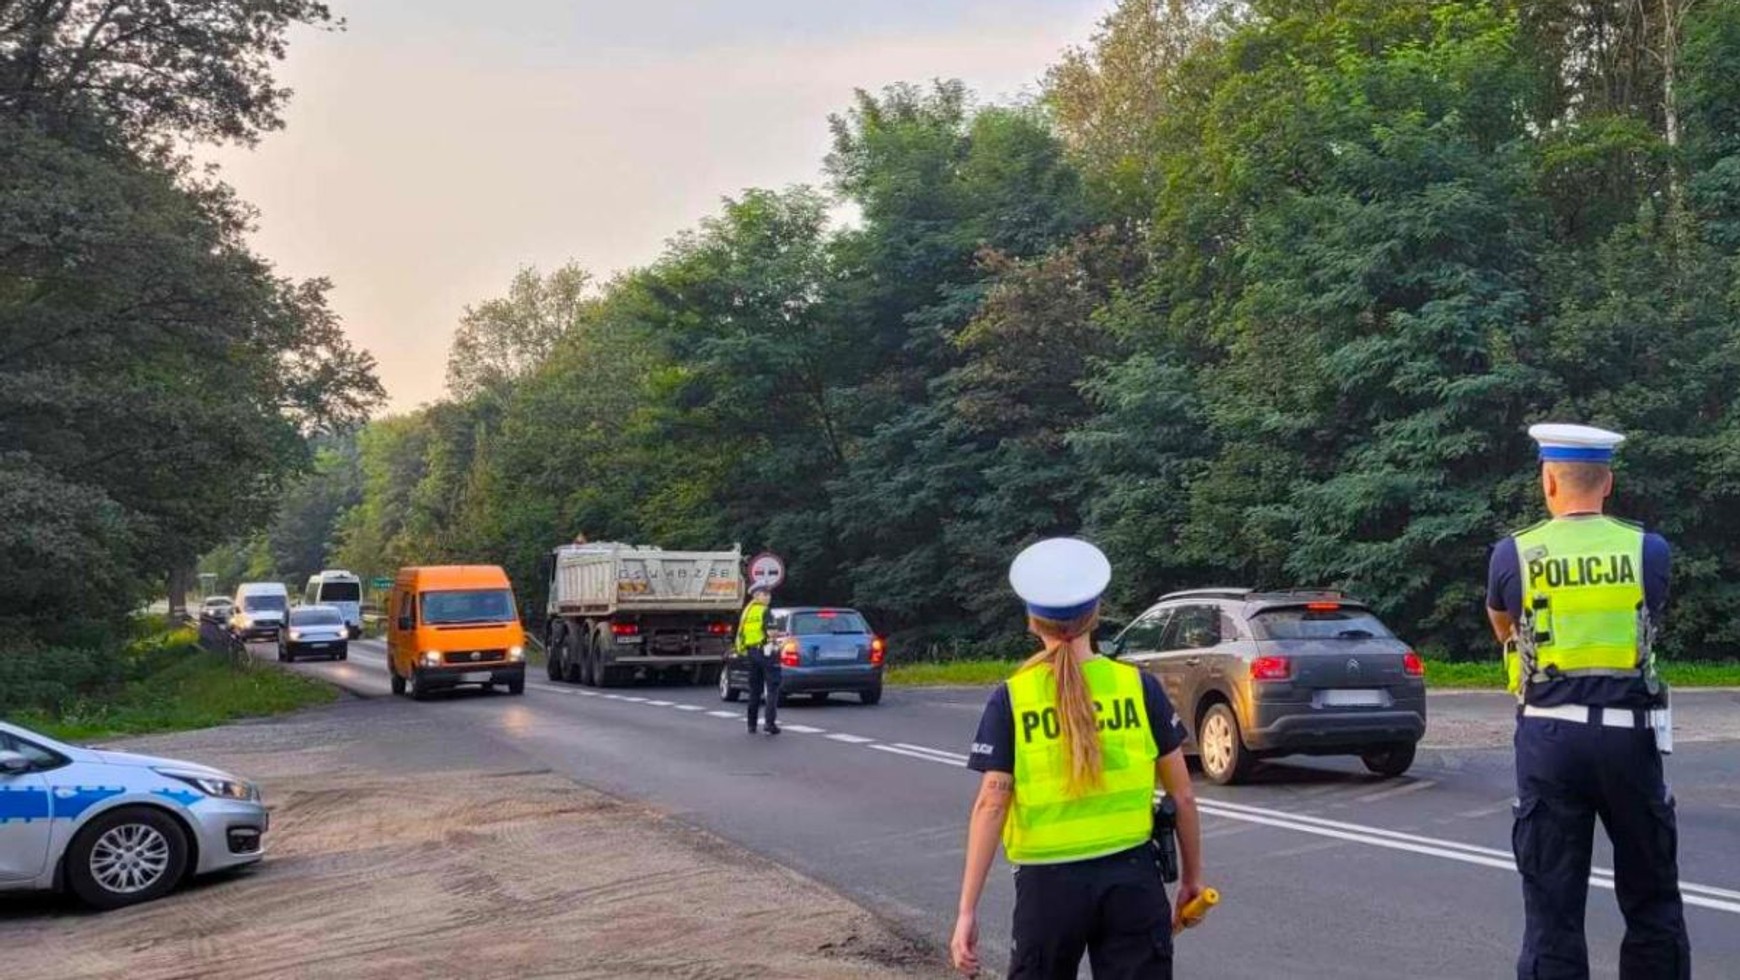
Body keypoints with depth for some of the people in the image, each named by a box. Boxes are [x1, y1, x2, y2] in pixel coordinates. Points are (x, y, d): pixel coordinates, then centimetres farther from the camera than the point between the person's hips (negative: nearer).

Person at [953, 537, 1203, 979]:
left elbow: (991, 805, -10)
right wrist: (1192, 876, 16)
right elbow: (1182, 795, 2)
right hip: (1132, 879, 1)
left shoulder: (1011, 699, -5)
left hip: (1049, 884, -1)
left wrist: (968, 910, -9)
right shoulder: (1139, 686, -2)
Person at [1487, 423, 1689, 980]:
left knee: (1552, 905, 4)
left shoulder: (1513, 554, -1)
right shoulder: (1649, 550, 1)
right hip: (1628, 733, 1)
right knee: (1651, 902, 14)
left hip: (1549, 733, -1)